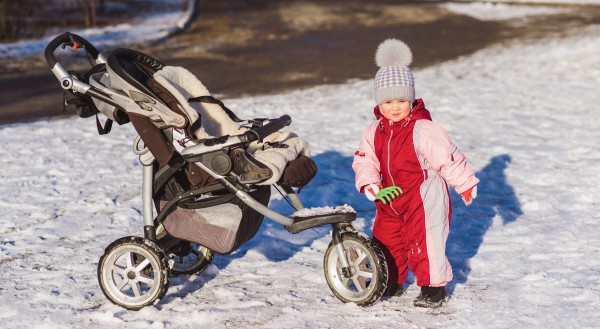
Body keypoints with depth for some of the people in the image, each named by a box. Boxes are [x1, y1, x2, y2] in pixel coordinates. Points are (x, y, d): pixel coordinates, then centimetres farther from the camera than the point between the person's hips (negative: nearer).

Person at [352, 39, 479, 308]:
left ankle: (434, 287, 10)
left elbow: (449, 157, -15)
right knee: (386, 240, 16)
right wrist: (372, 187, -17)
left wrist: (465, 184, -10)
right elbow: (364, 162, -1)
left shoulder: (423, 129, -19)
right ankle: (391, 282, 34)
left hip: (424, 198, -6)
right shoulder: (374, 132, 0)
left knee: (423, 243, -5)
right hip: (390, 198, 7)